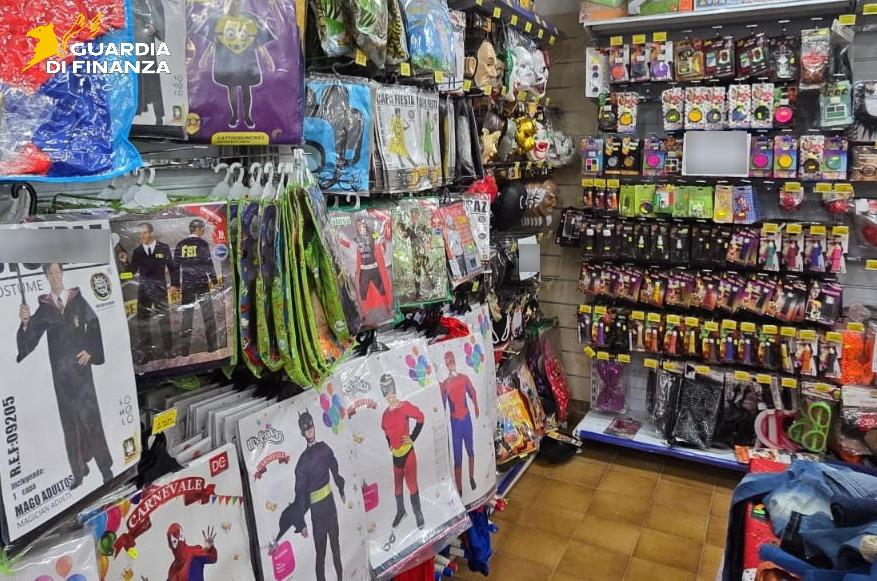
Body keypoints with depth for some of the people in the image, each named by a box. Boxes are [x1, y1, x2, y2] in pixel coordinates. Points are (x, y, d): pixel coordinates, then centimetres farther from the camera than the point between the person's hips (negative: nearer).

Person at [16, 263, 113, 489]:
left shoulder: (78, 300, 1)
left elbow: (94, 326, 1)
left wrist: (90, 351, -9)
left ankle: (105, 467, 6)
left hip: (80, 366, -2)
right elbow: (31, 337, -2)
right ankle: (79, 472, 15)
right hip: (60, 371, 2)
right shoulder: (44, 308, 5)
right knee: (69, 420, 7)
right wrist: (25, 322, -22)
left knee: (90, 416, -2)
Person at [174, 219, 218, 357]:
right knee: (208, 315, 4)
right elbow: (208, 263, -10)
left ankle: (185, 349, 8)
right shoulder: (202, 243, -6)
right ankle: (211, 346, 6)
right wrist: (214, 280, -1)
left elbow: (175, 265, 9)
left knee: (187, 315, 7)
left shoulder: (180, 244, 7)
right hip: (202, 284, -4)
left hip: (186, 285, 4)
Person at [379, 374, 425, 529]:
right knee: (397, 485, 18)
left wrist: (413, 437, -8)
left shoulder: (405, 407, -14)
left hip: (407, 452, -6)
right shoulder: (385, 414, 6)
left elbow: (420, 418, -10)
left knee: (412, 484, -2)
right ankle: (400, 511, 38)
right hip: (395, 454, 6)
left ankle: (418, 515, 12)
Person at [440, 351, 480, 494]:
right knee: (457, 458, 1)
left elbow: (473, 393, 12)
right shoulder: (444, 384, -11)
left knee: (470, 451, 20)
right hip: (455, 422, -3)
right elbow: (442, 406, -11)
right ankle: (459, 491, 8)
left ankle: (472, 478, 41)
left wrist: (476, 407, 7)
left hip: (467, 418, 3)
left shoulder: (464, 378, -2)